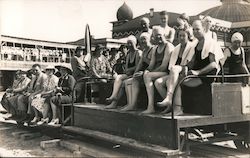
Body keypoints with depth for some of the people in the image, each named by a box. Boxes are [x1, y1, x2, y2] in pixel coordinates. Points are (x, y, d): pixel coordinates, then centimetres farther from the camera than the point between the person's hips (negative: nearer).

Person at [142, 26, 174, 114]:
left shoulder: (168, 46, -5)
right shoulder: (155, 50, 22)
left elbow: (164, 66, -15)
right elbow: (151, 66, 16)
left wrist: (147, 73, -14)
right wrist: (146, 71, -7)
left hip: (166, 73, -8)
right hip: (157, 73, 8)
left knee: (147, 76, -31)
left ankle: (151, 107, -33)